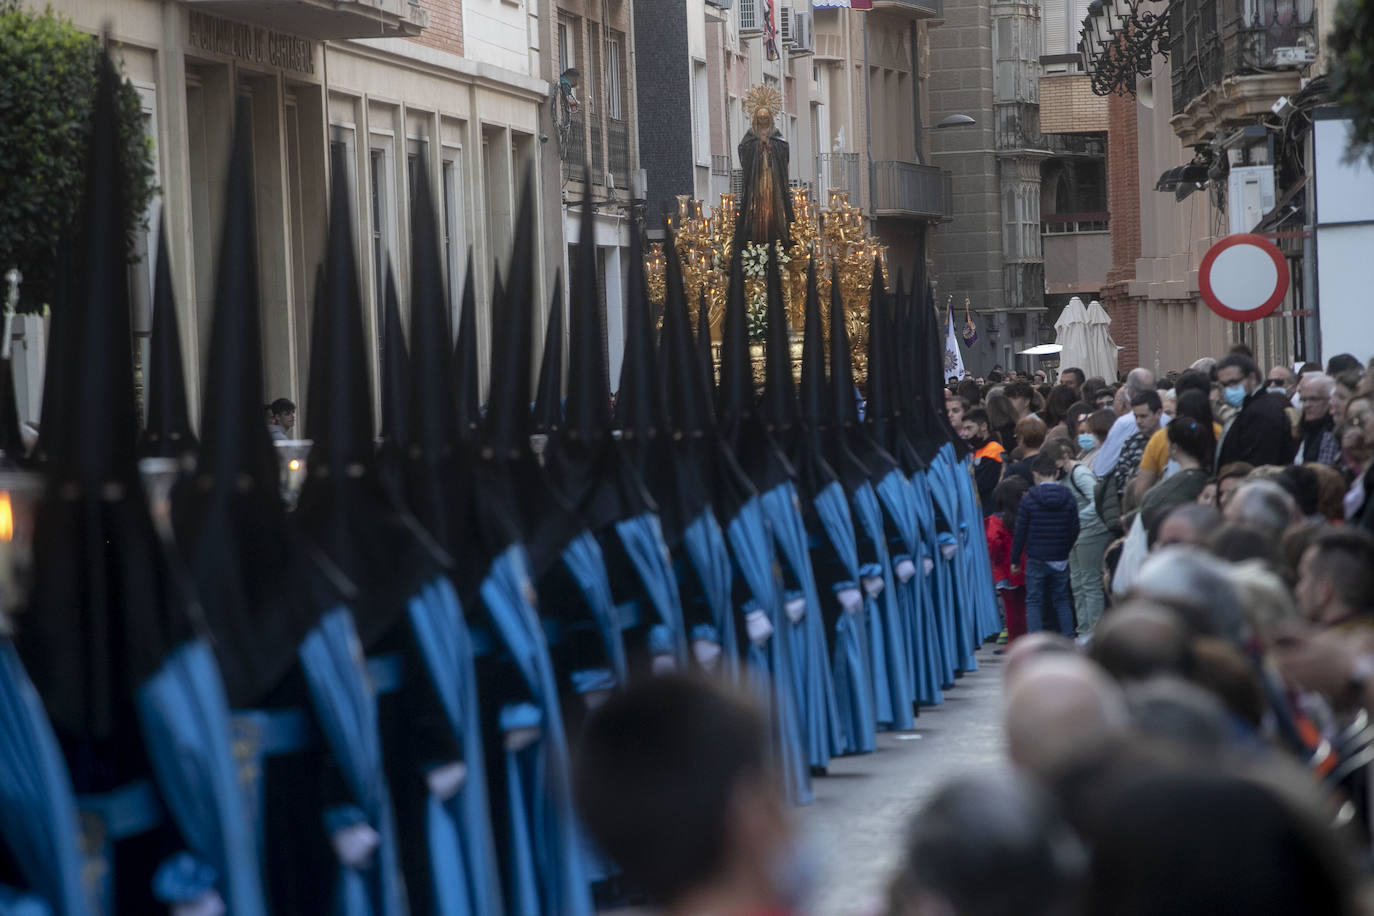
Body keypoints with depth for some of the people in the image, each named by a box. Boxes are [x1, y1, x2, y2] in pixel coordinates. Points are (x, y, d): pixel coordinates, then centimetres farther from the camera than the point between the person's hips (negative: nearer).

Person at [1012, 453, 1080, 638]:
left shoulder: (1029, 498, -8)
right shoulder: (1068, 498, 0)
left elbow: (1020, 532, -5)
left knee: (1033, 602, 2)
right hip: (1060, 559, 3)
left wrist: (1015, 559, 3)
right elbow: (1075, 530, 3)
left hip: (1035, 560, -3)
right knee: (1062, 601, 13)